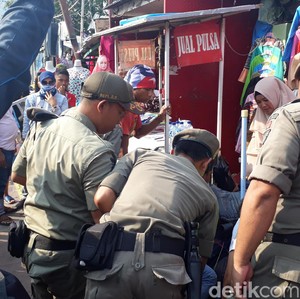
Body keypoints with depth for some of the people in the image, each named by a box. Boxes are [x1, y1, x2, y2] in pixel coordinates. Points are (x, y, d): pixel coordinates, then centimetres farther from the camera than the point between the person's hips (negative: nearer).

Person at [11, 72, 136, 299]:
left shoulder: (40, 129, -1)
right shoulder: (96, 152, -24)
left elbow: (17, 176, 13)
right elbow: (102, 217, -24)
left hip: (33, 247, 7)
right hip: (70, 258, -7)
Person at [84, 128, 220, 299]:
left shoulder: (140, 155, 21)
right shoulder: (208, 196, 22)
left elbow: (102, 198, 9)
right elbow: (201, 256, 26)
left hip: (113, 258, 0)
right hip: (162, 264, 0)